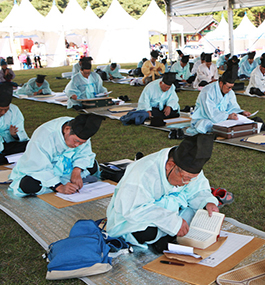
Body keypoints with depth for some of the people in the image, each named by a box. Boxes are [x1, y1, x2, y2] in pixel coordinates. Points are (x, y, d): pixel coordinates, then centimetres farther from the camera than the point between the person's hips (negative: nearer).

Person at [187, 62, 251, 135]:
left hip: (221, 119, 7)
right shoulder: (207, 92, -21)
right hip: (203, 119, -7)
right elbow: (211, 113, -28)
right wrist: (228, 116, -37)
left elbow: (233, 107, 6)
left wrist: (242, 112, -15)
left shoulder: (230, 92, 3)